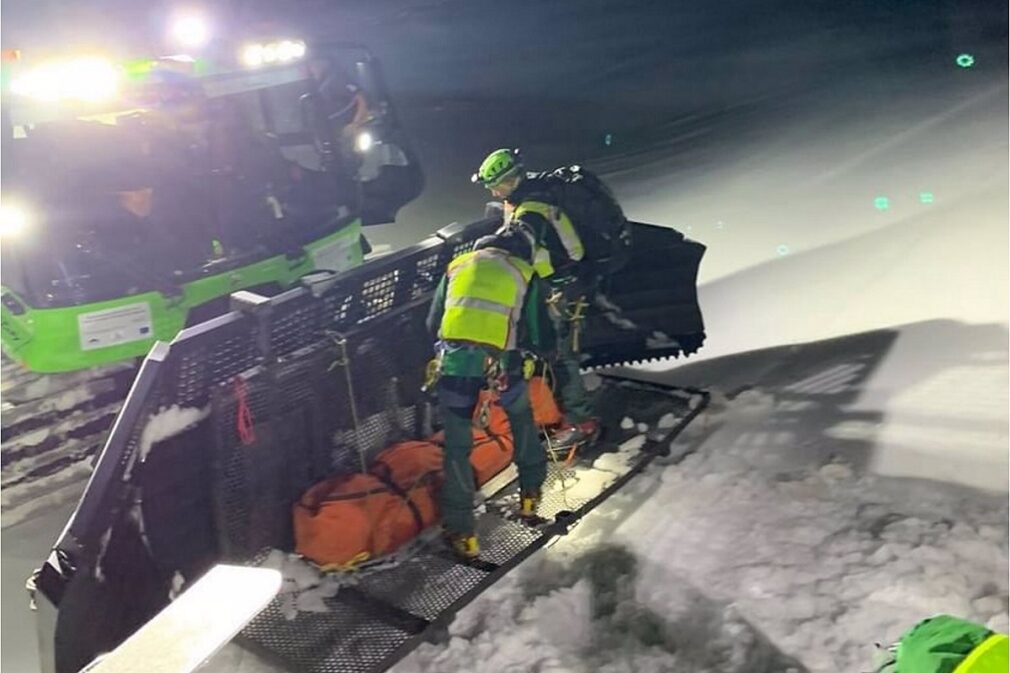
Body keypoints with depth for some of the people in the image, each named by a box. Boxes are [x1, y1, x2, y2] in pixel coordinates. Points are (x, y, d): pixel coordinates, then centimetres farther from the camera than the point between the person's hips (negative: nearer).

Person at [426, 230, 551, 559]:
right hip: (500, 365, -1)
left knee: (457, 447, 12)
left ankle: (461, 532, 16)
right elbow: (538, 337, 10)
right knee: (522, 419, 29)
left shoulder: (456, 266, 20)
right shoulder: (525, 275, 14)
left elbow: (433, 324, 20)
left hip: (453, 363, 1)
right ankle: (531, 492, 38)